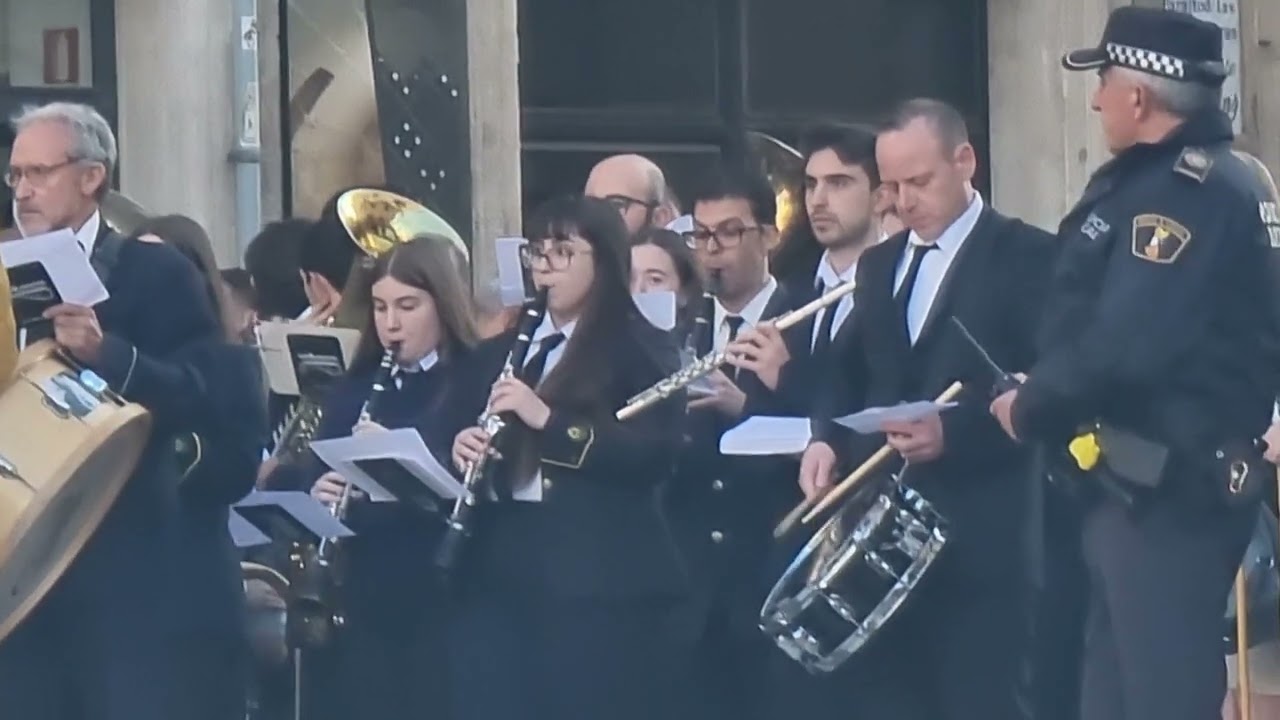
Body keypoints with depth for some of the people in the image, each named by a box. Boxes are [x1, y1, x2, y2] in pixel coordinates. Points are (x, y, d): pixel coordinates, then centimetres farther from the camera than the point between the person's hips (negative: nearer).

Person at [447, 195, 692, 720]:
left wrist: (549, 420, -20)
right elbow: (462, 435, 20)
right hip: (498, 576, 5)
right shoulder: (498, 354, 19)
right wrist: (460, 451, -5)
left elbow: (654, 455, -12)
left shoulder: (642, 350, 0)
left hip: (603, 583, -5)